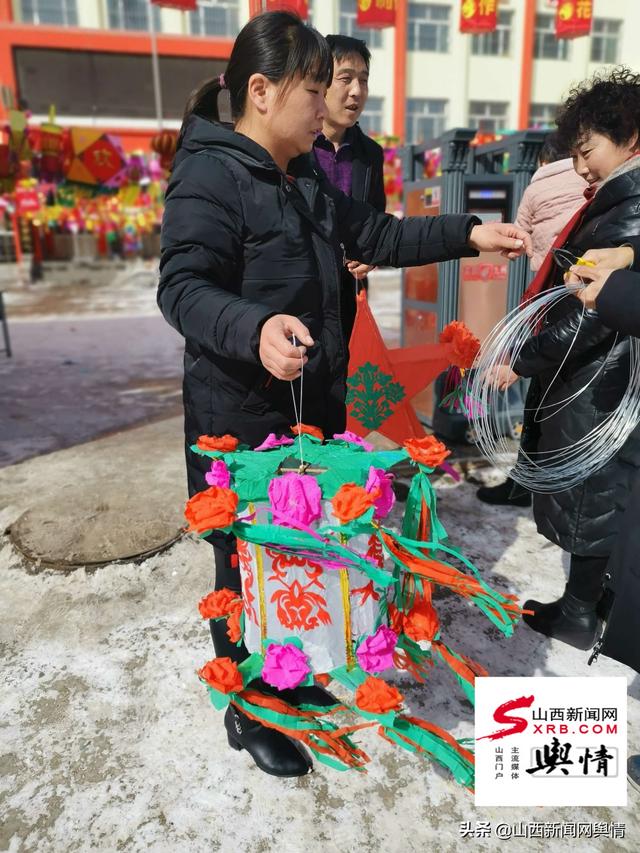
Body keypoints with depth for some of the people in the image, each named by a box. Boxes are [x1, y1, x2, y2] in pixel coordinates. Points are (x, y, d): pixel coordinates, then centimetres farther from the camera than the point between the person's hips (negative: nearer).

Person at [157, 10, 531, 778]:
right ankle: (247, 712, 32)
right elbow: (183, 288, -23)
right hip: (240, 418, -9)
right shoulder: (208, 173, -14)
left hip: (311, 404, 9)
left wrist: (469, 234, 9)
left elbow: (375, 235, 17)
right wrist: (256, 329, -43)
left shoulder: (305, 178, 13)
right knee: (248, 565, 8)